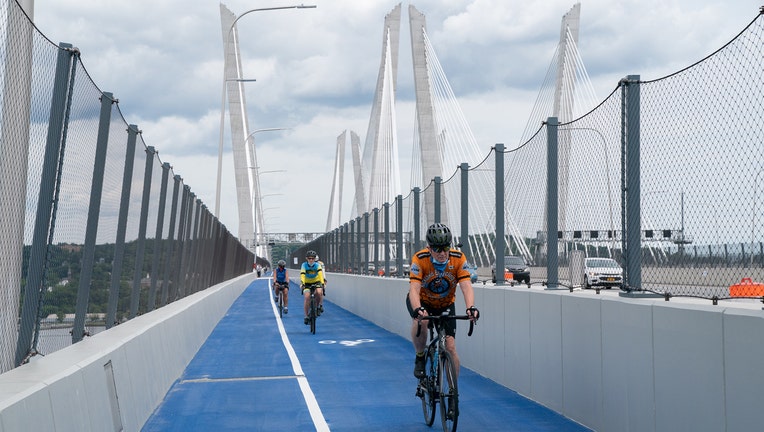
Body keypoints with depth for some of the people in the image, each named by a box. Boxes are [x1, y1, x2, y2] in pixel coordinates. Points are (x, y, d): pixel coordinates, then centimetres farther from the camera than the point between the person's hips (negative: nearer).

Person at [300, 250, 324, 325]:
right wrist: (302, 283, -50)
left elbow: (320, 273, -32)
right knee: (307, 297, -19)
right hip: (307, 283, 0)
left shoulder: (317, 265, -18)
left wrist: (322, 283, -48)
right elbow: (302, 275, -32)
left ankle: (318, 306, 0)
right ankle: (306, 316, -8)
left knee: (319, 292, -29)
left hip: (316, 282, 0)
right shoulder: (304, 265, -18)